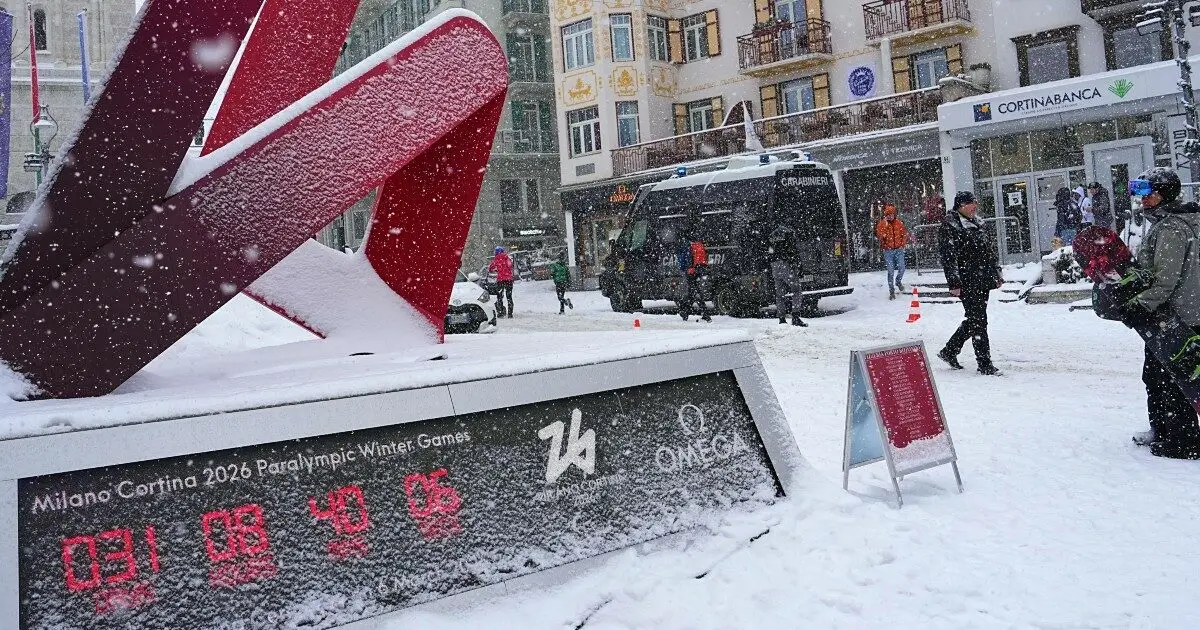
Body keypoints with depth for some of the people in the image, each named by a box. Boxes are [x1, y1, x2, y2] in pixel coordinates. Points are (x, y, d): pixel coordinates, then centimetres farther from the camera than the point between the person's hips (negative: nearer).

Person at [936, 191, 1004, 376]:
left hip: (983, 280, 9)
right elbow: (948, 256, -14)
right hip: (967, 282, -8)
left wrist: (997, 274, 19)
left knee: (974, 320, 13)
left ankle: (949, 351, 27)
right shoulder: (949, 226, -9)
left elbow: (991, 250, 23)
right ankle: (985, 364, -1)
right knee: (978, 321, -7)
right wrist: (954, 283, -19)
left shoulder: (978, 223, 16)